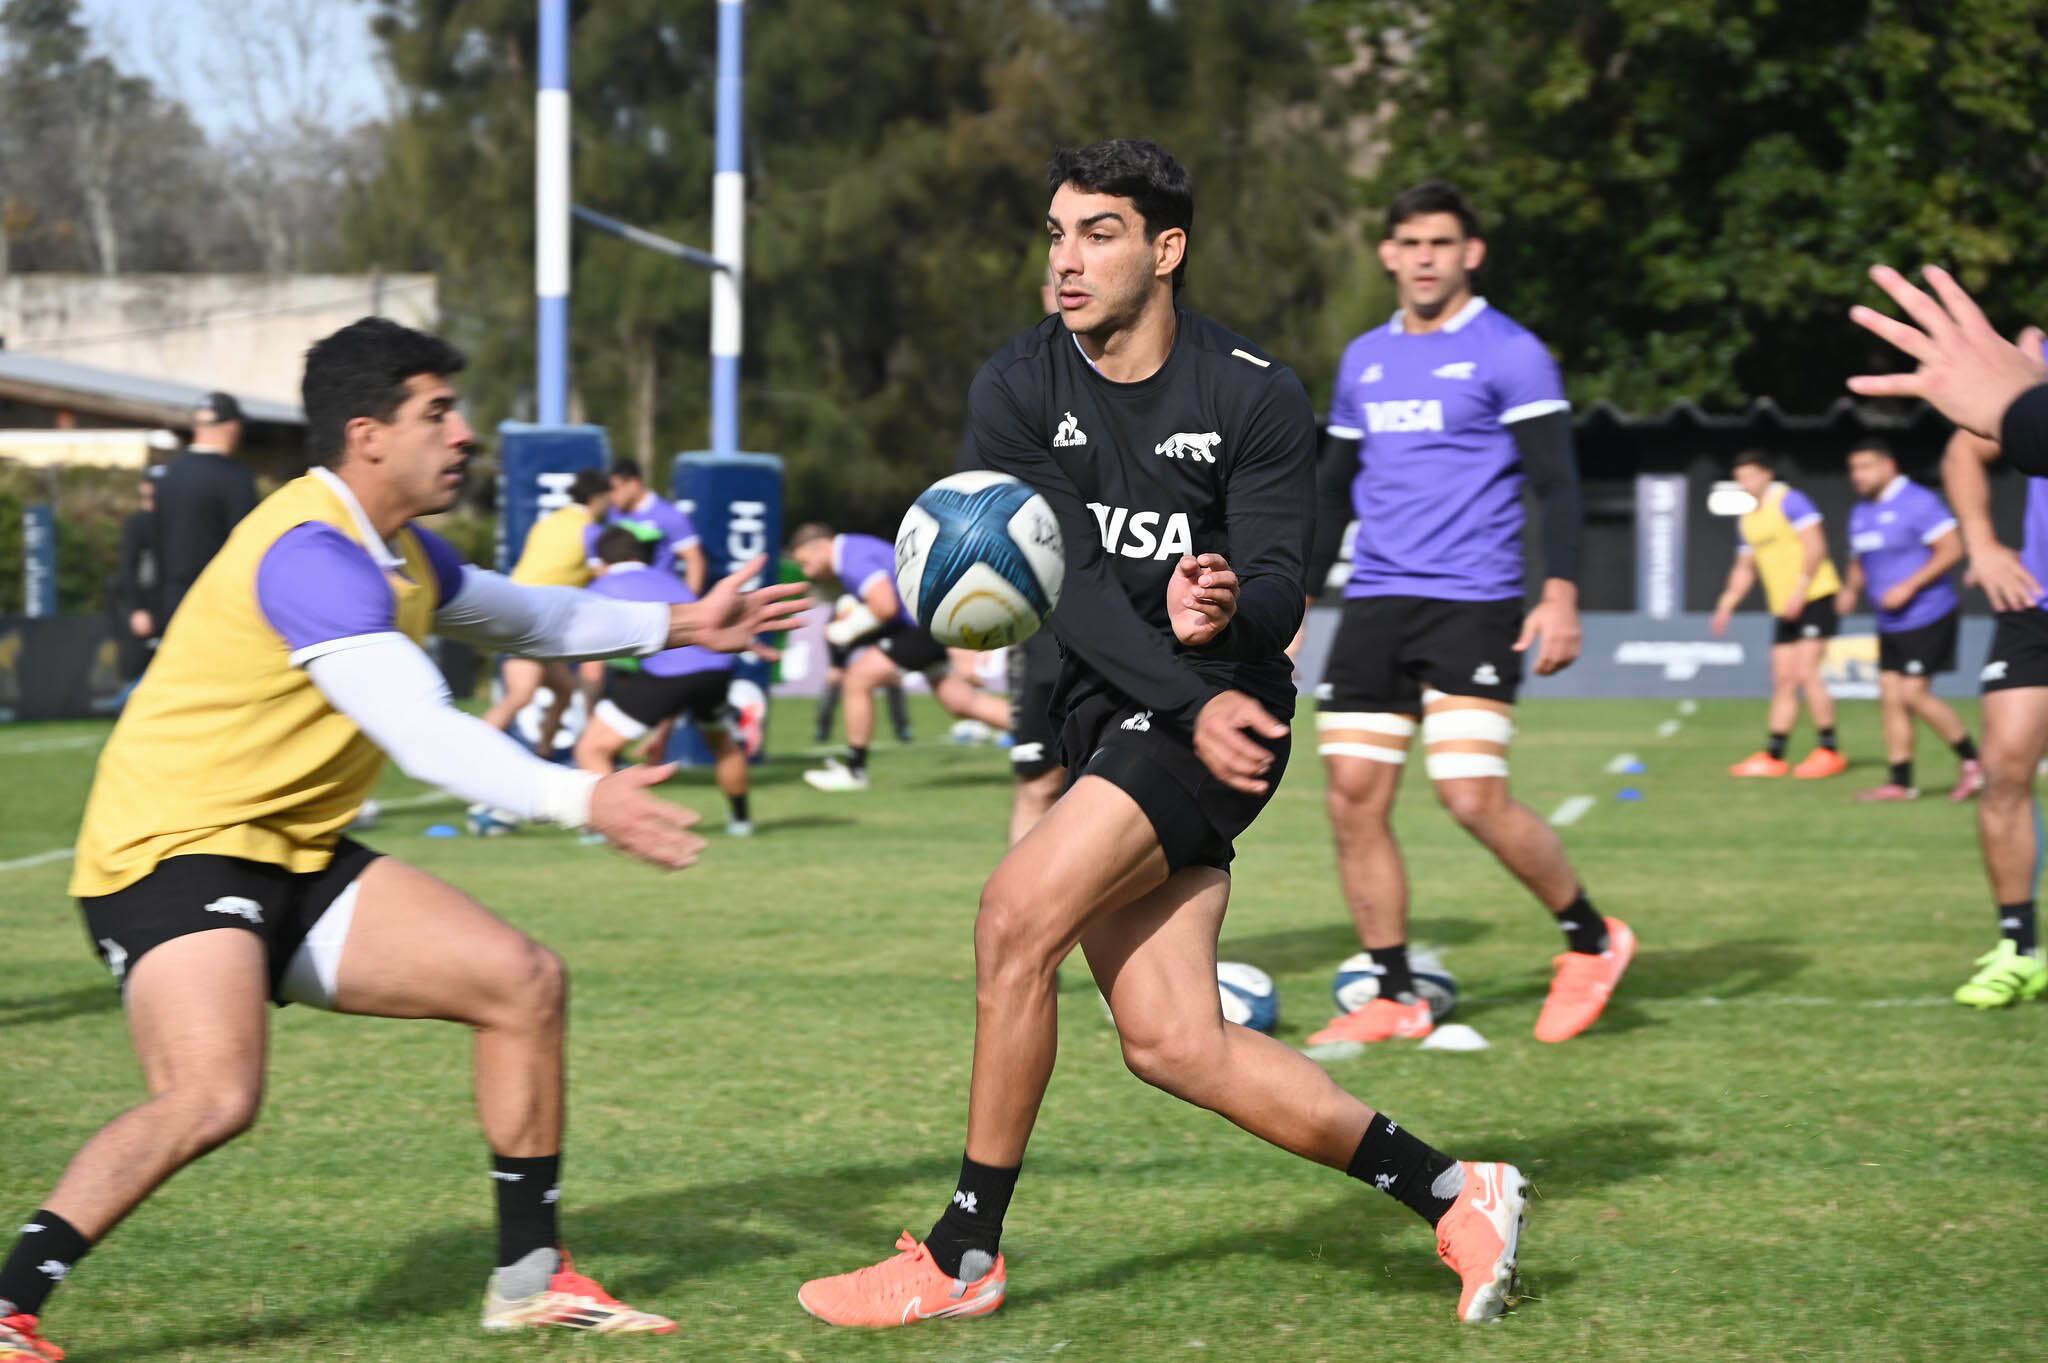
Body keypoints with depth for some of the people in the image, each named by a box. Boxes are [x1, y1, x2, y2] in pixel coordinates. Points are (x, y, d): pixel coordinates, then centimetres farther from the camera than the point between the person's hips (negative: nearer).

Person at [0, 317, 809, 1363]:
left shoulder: (397, 551, 11)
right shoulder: (310, 555, -22)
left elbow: (519, 616, 33)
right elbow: (423, 735, -32)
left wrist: (671, 626, 27)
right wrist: (581, 800, -39)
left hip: (298, 859, 10)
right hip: (172, 850, -10)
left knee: (521, 980, 4)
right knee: (213, 1095, -31)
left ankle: (528, 1278, 14)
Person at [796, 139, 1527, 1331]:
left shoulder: (1257, 400, -7)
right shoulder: (1017, 394, -1)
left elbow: (1279, 588, -12)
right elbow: (1072, 582, -10)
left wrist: (1230, 609, -38)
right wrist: (1192, 703, -23)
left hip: (1219, 716, -5)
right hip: (1103, 718, 5)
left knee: (1020, 912, -22)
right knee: (1171, 1044, -2)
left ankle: (965, 1258, -11)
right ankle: (1456, 1197, 11)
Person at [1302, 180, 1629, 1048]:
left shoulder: (1508, 354, -3)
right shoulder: (1364, 361, 16)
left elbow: (1556, 481, -8)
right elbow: (1334, 488, 24)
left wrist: (1561, 594, -18)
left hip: (1471, 607, -6)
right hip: (1374, 607, 6)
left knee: (1473, 797, -15)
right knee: (1354, 802, -2)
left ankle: (1592, 943, 7)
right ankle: (1395, 999, 7)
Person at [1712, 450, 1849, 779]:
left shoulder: (1789, 501, -9)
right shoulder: (1747, 521, 16)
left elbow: (1816, 547, -16)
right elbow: (1744, 569, 24)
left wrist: (1800, 592, -21)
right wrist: (1727, 604, 11)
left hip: (1815, 598, -8)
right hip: (1784, 608, 8)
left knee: (1806, 674, -14)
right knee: (1783, 681, 7)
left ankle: (1829, 751, -8)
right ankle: (1773, 757, 8)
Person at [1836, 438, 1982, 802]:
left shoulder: (1917, 503, -12)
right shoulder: (1861, 514, 14)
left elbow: (1952, 549, -17)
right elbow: (1860, 562, 26)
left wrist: (1909, 586, -22)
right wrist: (1851, 589, 4)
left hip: (1927, 618, -8)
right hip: (1891, 624, 8)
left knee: (1913, 694, -13)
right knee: (1890, 697, 4)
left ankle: (1973, 762, 1)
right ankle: (1901, 782, 8)